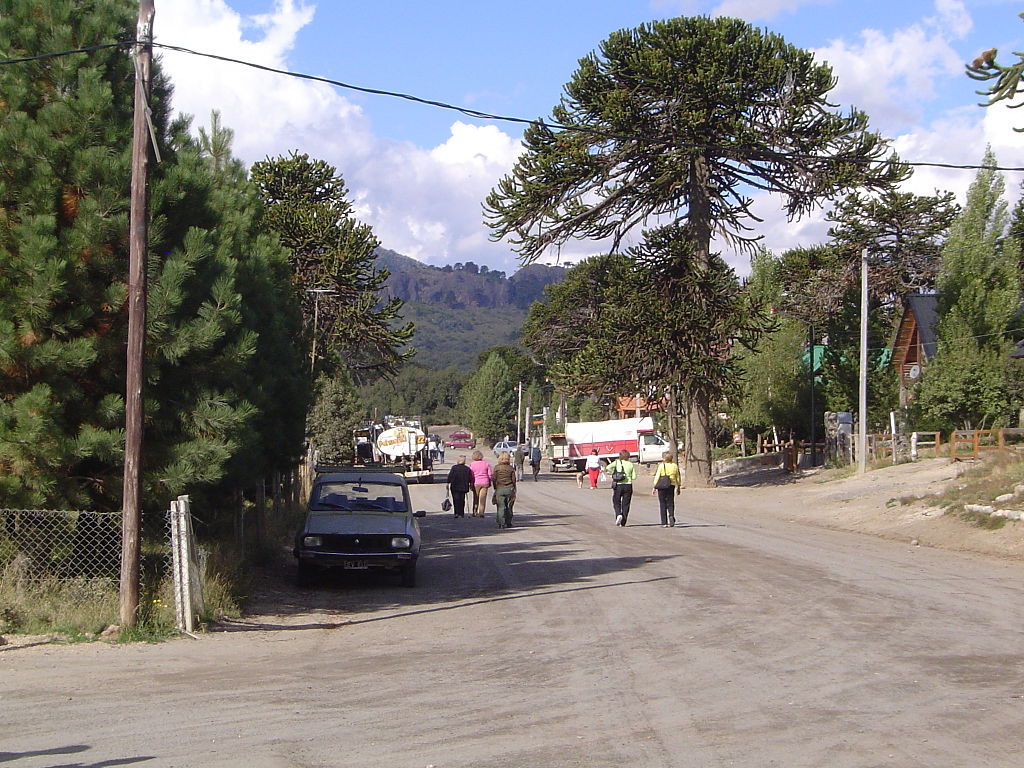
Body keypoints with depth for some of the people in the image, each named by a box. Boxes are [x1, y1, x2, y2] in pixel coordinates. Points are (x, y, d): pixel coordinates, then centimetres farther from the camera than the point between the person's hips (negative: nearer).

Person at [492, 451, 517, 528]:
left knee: (501, 507, 1)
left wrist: (495, 488, 11)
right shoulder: (511, 468, -2)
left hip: (499, 489, -1)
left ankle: (501, 523, -3)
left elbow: (494, 479, -2)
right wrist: (514, 489, 11)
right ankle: (508, 523, 15)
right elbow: (513, 480, 0)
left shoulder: (497, 468, -4)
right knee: (508, 507, 10)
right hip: (509, 489, 1)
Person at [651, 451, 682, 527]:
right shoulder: (675, 466, 3)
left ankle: (664, 523, 5)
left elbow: (657, 477, -10)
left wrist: (654, 487, -4)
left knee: (663, 504, 4)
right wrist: (678, 487, 21)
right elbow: (678, 477, 10)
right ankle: (671, 516, -14)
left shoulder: (661, 466, -9)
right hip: (671, 486, 3)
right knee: (670, 503, 13)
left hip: (662, 486, -3)